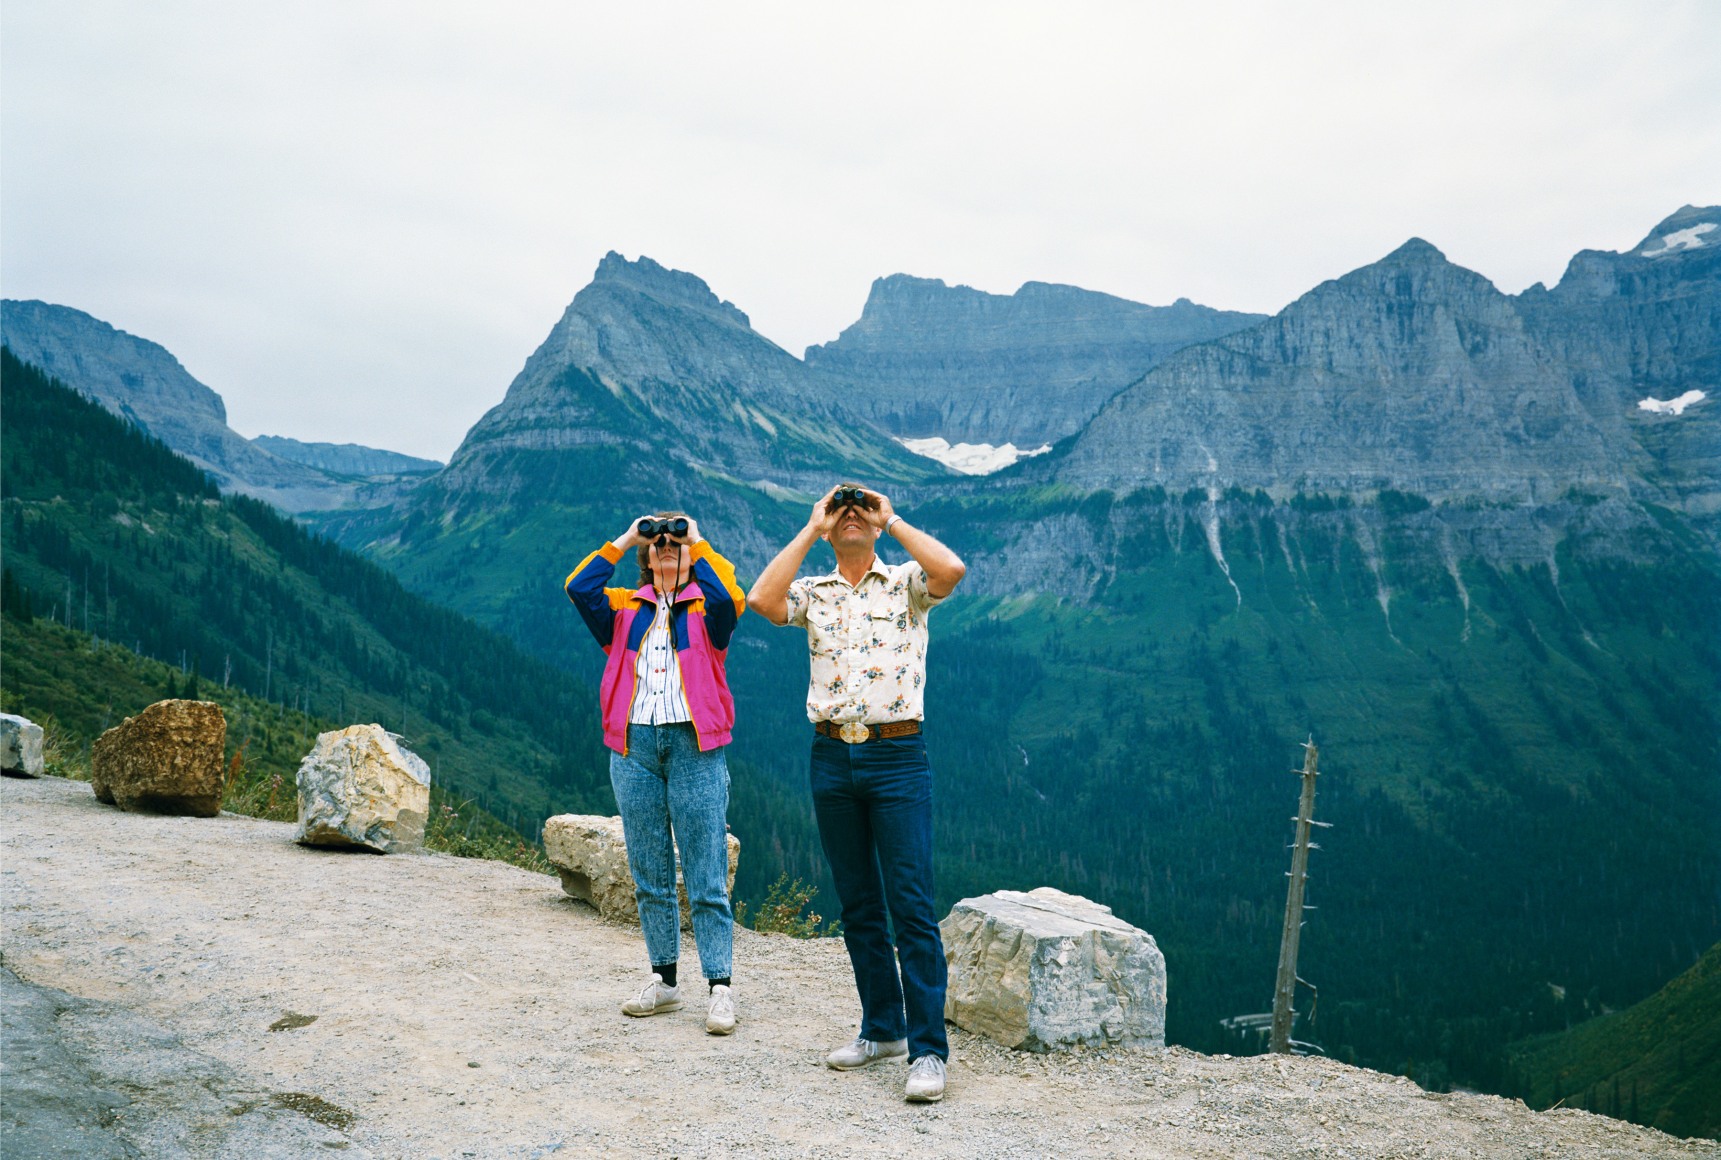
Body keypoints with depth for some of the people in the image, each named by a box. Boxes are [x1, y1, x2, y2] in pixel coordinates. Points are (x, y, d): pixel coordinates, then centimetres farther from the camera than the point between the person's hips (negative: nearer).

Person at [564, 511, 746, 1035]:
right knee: (649, 875, 10)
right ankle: (664, 981, 21)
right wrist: (625, 540, 3)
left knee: (707, 877, -3)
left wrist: (697, 542, -5)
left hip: (695, 746, -4)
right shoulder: (625, 608, 13)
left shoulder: (704, 606, 5)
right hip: (634, 746, 4)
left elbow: (728, 598, -18)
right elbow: (580, 587, -3)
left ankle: (721, 987, 1)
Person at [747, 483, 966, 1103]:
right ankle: (882, 1028, 24)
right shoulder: (813, 592, 11)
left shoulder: (906, 584, 4)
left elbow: (952, 570, -17)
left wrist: (893, 519, -5)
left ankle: (928, 1049, -3)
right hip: (831, 757, 4)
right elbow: (761, 600, -9)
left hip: (897, 756, -4)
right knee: (857, 905, 11)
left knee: (911, 905, -7)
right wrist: (810, 530, -2)